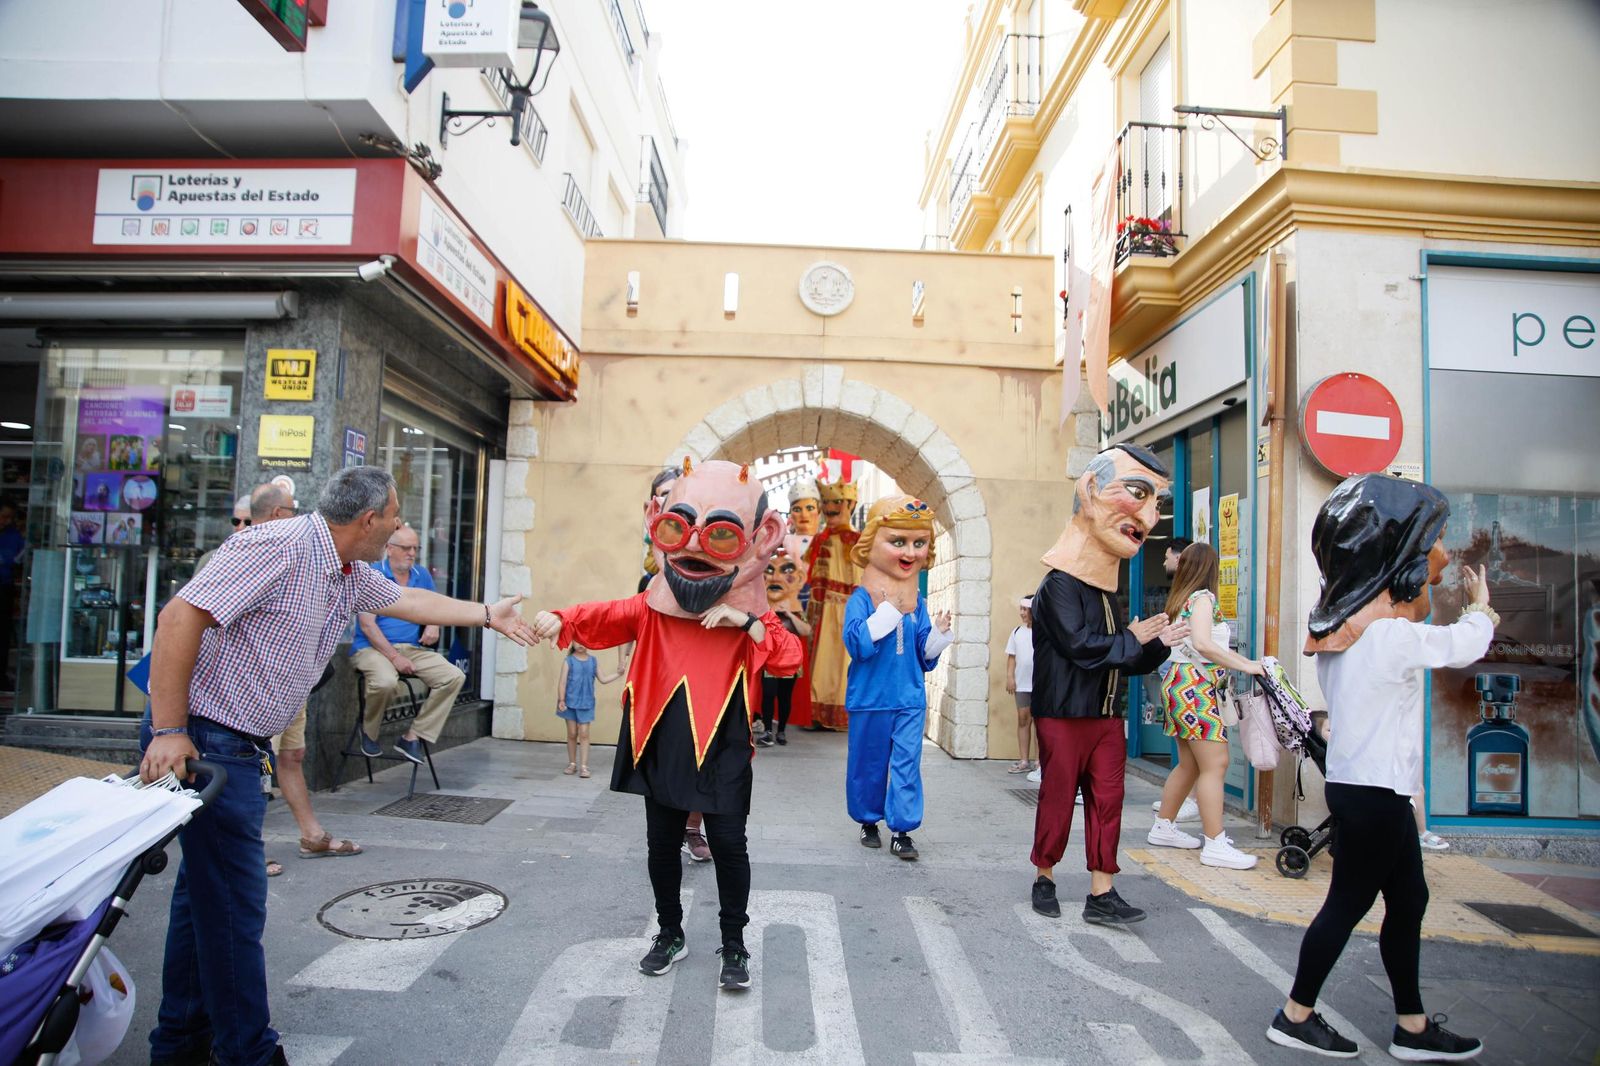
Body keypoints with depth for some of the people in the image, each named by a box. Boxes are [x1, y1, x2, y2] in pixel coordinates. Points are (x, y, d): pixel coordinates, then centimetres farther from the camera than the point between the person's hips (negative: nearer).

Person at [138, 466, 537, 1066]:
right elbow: (180, 616, -24)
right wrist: (168, 732, -25)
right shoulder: (279, 547, -20)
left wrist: (488, 615, 30)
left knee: (206, 893, 19)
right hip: (201, 740, -10)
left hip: (238, 746, 10)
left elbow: (408, 601, 27)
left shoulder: (351, 577, 9)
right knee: (235, 904, -2)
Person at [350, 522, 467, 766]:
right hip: (373, 648, -6)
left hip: (414, 648, 6)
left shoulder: (422, 575, 13)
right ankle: (369, 732, -3)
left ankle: (412, 736, -9)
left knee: (454, 676, -16)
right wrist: (395, 657, -18)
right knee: (385, 682, -37)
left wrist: (434, 625, 1)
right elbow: (367, 625, -11)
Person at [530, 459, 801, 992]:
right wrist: (561, 619, -23)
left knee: (728, 841, 1)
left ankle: (734, 943, 21)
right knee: (662, 842, 15)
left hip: (722, 749, -3)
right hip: (661, 745, 3)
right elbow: (607, 617, -4)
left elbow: (789, 657, -14)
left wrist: (747, 622, -26)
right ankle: (670, 933, 36)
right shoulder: (653, 608, 3)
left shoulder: (750, 617, -3)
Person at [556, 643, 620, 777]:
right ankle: (572, 764, 20)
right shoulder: (568, 661, -3)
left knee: (584, 734, -2)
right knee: (572, 734, 7)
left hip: (586, 703, 1)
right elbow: (562, 682, -6)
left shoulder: (593, 661, 6)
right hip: (570, 703, -1)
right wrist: (561, 700, -14)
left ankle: (584, 766, -1)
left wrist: (618, 673, 1)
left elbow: (603, 680, 10)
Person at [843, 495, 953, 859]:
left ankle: (902, 830, 12)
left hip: (910, 699, 4)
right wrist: (889, 611, -25)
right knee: (869, 764, 11)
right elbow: (856, 642, -25)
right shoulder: (862, 598, -11)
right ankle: (868, 821, 30)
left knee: (907, 763, 3)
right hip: (870, 699, -3)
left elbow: (925, 653, 9)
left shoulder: (917, 602, 4)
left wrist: (939, 632, -10)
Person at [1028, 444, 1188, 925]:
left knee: (1107, 801, 6)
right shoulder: (1060, 586, -13)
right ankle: (1045, 878, 22)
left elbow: (1125, 664, 19)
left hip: (1107, 718, 8)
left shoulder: (1108, 596, 15)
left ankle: (1102, 893, 12)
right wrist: (1132, 639, -12)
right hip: (1063, 717, -8)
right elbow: (1080, 645, -24)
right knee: (1057, 799, 4)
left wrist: (1157, 646, 2)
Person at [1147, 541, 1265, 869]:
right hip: (1194, 686, -10)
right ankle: (1215, 845, -10)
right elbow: (1203, 645, -24)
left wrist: (1249, 663, 20)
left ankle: (1163, 827, 23)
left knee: (1190, 764, 15)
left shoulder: (1182, 599, 17)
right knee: (1215, 763, -9)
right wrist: (1244, 666, -18)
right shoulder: (1202, 598, -10)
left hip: (1181, 682, 10)